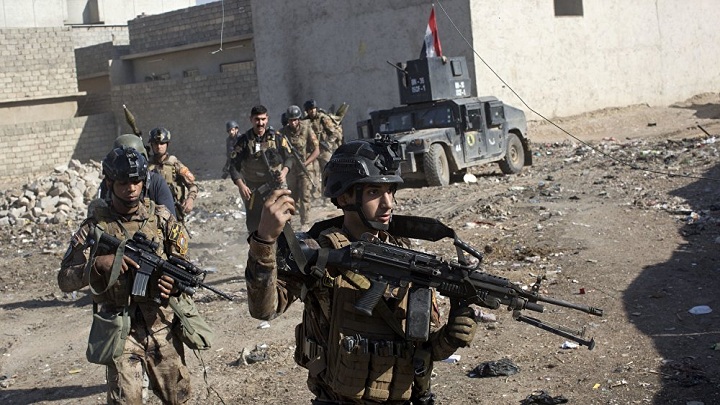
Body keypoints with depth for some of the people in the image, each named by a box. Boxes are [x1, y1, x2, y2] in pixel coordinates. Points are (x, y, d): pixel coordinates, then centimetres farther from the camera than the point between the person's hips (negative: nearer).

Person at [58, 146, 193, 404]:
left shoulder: (161, 218, 2)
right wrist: (99, 263, -24)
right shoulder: (95, 227, -4)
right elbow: (65, 280, -7)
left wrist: (175, 283, -14)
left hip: (162, 325, 3)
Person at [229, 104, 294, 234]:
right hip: (253, 191, 1)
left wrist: (284, 172, -11)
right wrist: (241, 185, -17)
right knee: (253, 225, 11)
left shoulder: (277, 138, -2)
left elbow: (289, 158, 8)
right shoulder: (243, 140, -4)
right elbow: (234, 166, -3)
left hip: (276, 186, -1)